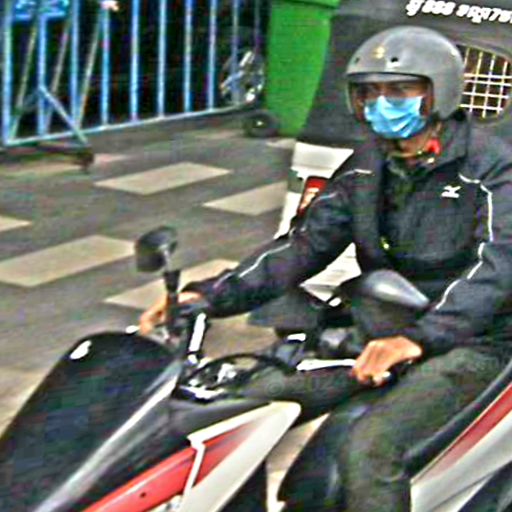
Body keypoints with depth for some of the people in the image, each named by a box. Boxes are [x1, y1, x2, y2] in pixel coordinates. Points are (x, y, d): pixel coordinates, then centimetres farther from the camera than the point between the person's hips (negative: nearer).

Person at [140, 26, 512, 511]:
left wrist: (418, 338, -40)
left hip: (469, 341, -6)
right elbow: (306, 244, 4)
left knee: (369, 446, -31)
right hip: (379, 329, 7)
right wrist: (211, 296, -11)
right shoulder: (367, 166, 10)